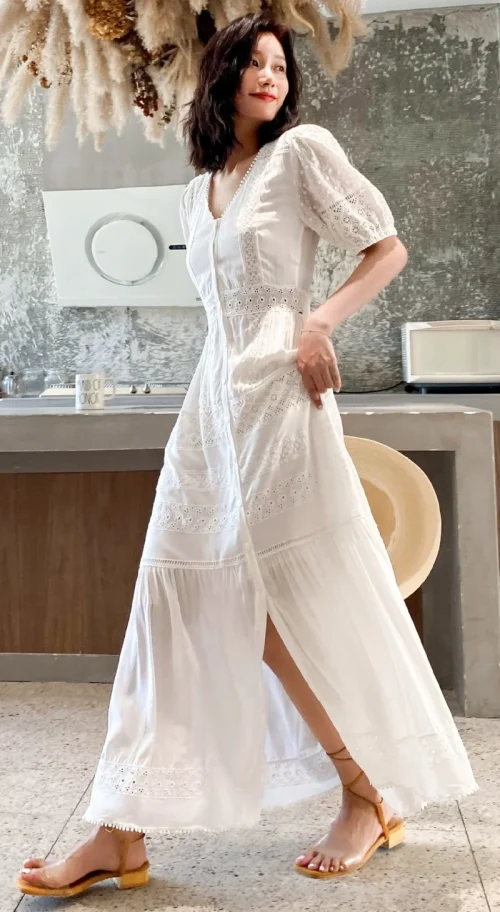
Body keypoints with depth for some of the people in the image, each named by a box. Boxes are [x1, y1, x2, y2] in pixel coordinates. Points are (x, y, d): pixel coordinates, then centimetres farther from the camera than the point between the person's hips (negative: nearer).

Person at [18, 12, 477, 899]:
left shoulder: (303, 150, 1)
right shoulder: (197, 194, 19)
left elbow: (388, 249, -1)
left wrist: (319, 324, -14)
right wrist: (225, 382, 16)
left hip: (276, 395, -6)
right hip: (212, 395, 7)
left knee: (280, 604, -3)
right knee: (174, 597, 0)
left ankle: (372, 798, 16)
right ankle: (122, 835, 2)